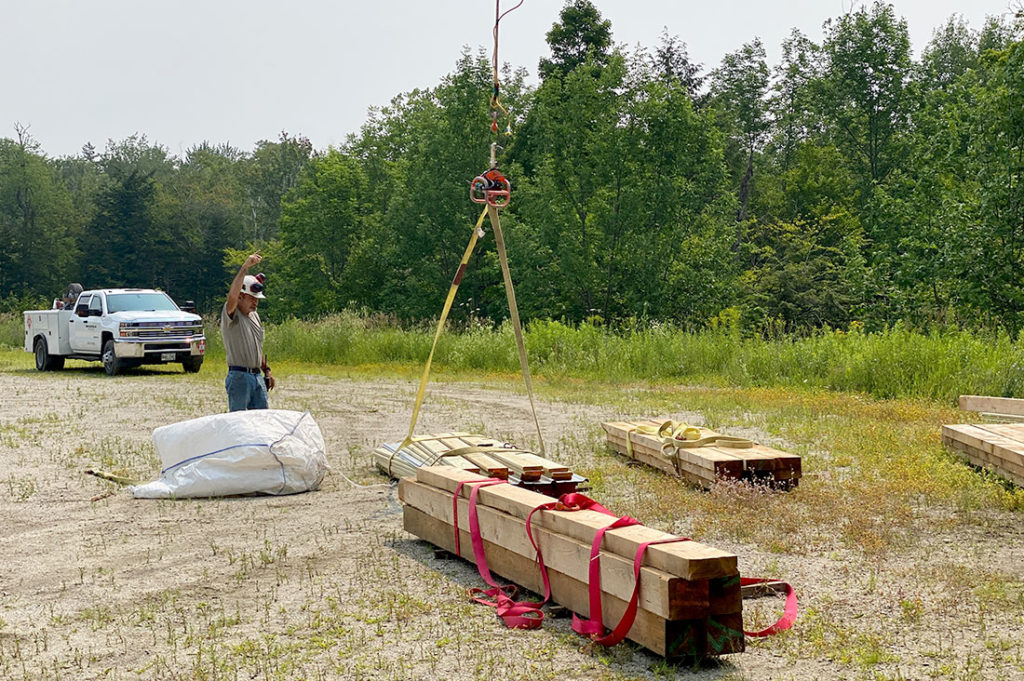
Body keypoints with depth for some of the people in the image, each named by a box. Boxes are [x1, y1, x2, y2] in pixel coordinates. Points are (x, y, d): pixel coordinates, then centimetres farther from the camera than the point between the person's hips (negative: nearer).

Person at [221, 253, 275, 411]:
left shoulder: (255, 316, 17)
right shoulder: (231, 314, -8)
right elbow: (232, 294, -30)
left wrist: (266, 370, 22)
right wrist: (245, 267, -35)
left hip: (257, 376, 8)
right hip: (239, 376, -8)